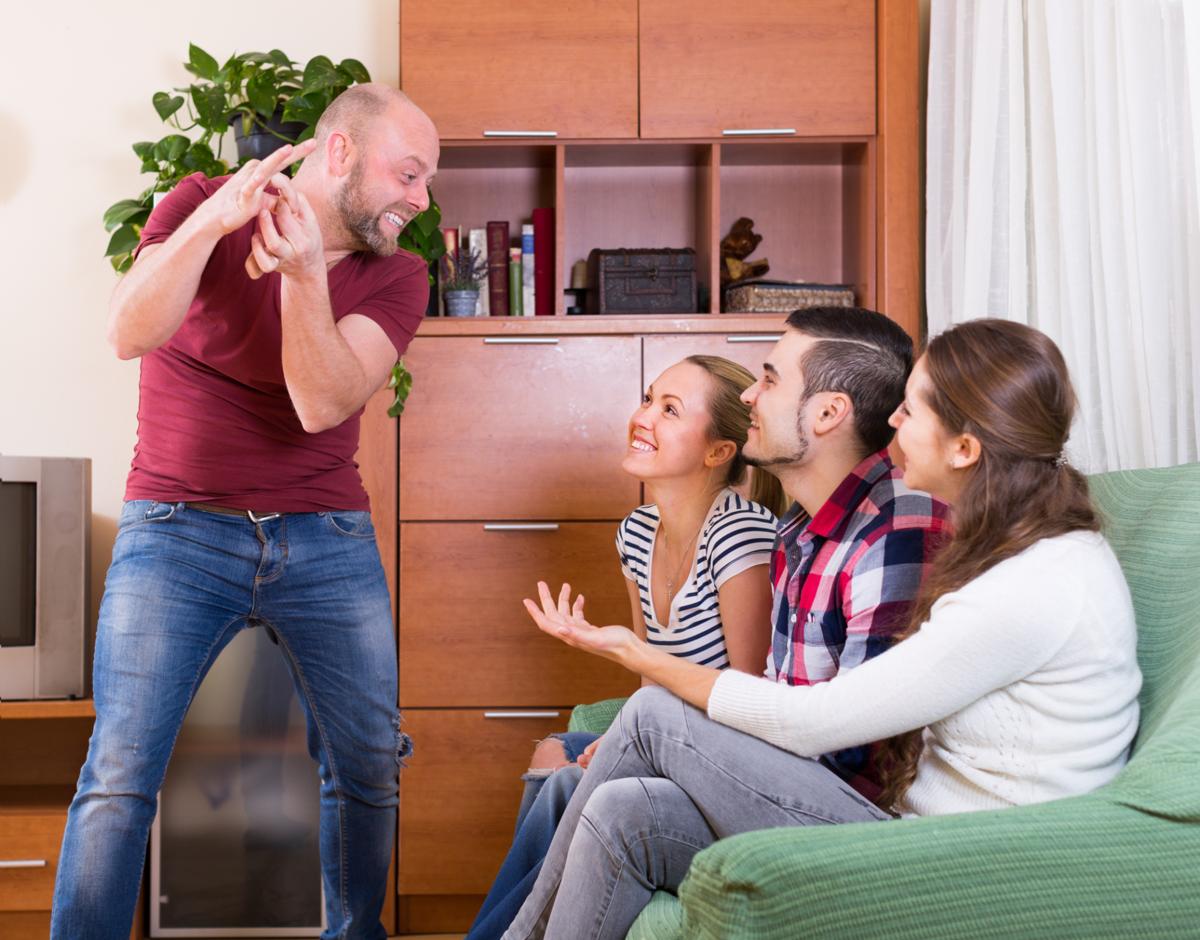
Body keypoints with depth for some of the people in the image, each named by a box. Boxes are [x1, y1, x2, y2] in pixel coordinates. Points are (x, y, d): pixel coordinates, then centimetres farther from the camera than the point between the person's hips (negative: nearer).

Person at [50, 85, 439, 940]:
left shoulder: (395, 275, 0)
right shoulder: (203, 205, -3)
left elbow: (323, 405, -15)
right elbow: (130, 335, -19)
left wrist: (304, 275, -29)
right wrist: (210, 225, -32)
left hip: (328, 540, 3)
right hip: (179, 529, -2)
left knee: (369, 768, 7)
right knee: (120, 776, -10)